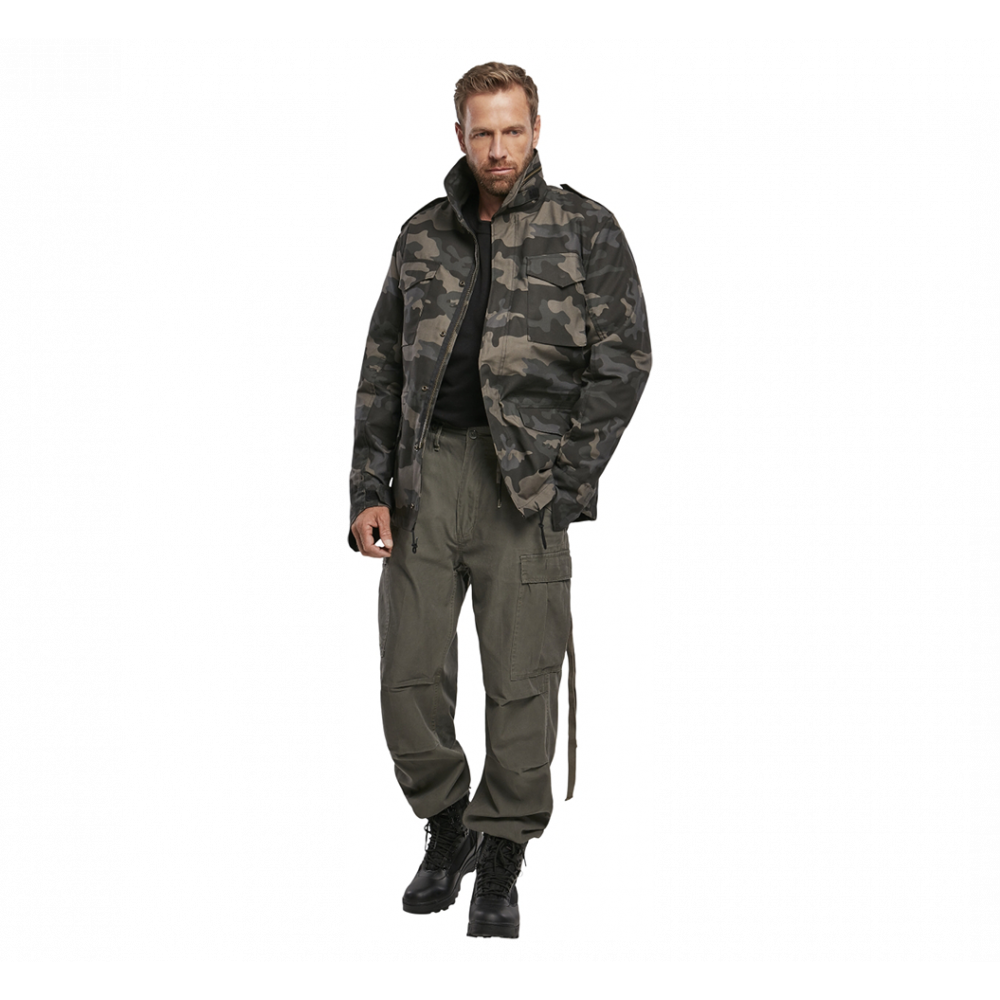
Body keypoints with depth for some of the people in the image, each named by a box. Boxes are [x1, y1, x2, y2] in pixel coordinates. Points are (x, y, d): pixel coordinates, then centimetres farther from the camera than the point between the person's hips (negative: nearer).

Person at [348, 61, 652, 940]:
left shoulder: (586, 230, 3)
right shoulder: (422, 236, 13)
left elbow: (623, 358, -1)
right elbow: (382, 368, 14)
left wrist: (568, 480, -8)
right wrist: (370, 489, 6)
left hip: (525, 480, -3)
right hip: (426, 472, 3)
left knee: (522, 680, -1)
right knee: (410, 673, 2)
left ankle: (500, 866, 13)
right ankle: (447, 825, 26)